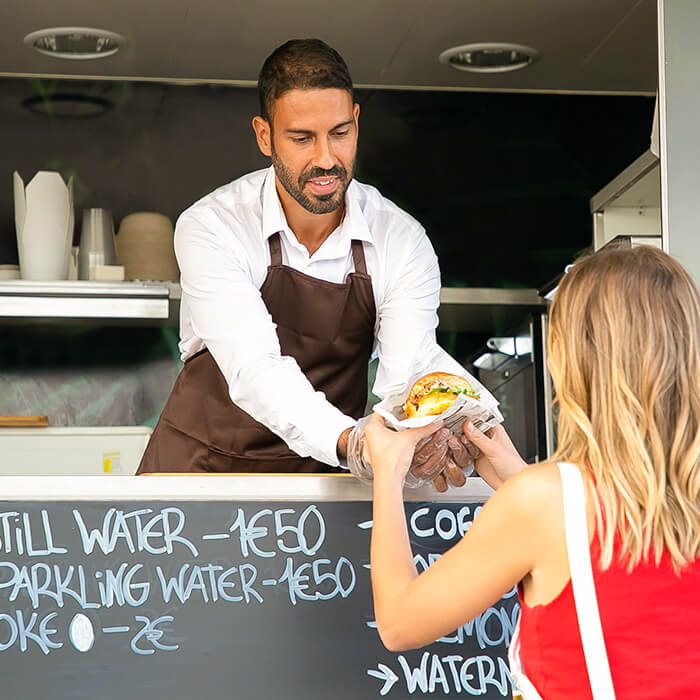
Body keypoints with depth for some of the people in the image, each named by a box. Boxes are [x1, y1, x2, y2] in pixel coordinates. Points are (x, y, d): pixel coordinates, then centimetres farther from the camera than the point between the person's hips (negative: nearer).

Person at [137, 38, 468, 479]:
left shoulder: (402, 241, -8)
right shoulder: (211, 227, -16)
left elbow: (409, 380, -18)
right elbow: (254, 369, -29)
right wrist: (350, 440, -48)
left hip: (317, 471, 2)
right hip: (200, 464, -2)